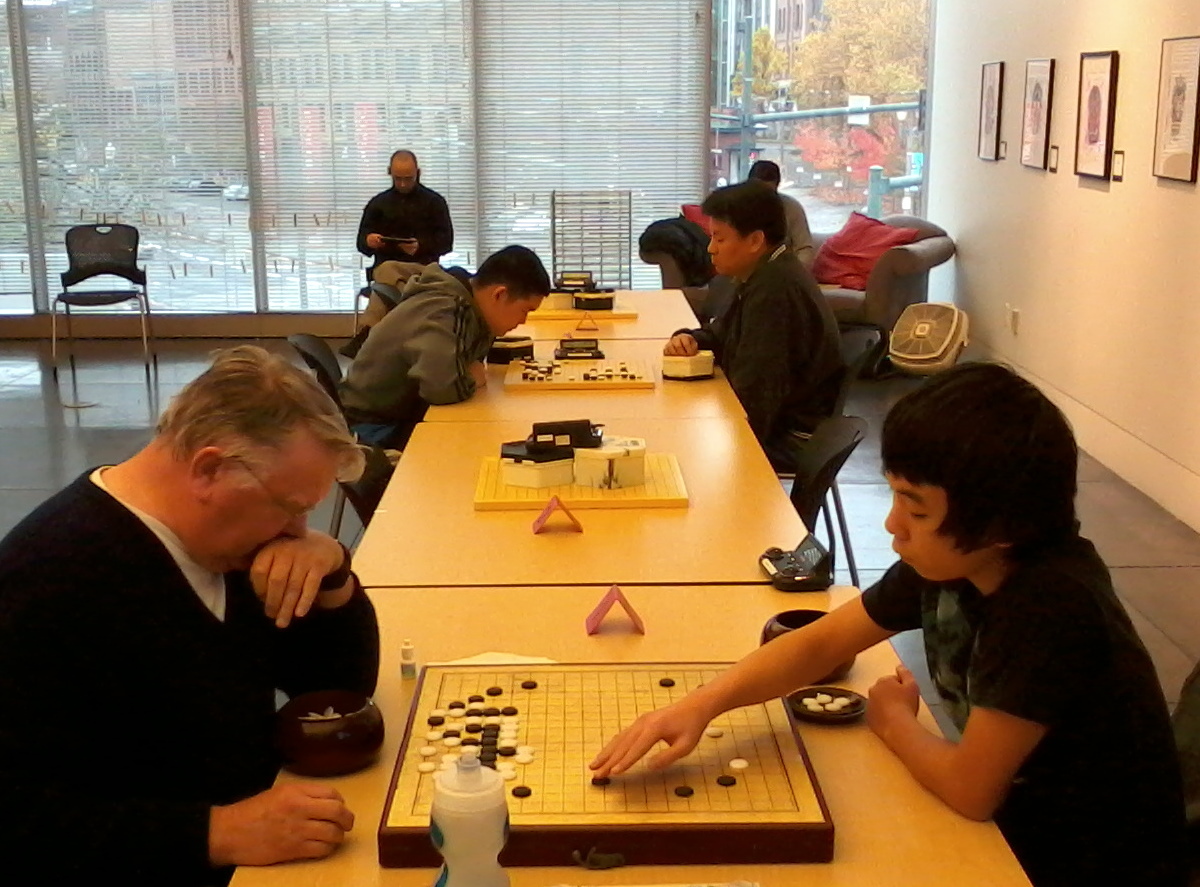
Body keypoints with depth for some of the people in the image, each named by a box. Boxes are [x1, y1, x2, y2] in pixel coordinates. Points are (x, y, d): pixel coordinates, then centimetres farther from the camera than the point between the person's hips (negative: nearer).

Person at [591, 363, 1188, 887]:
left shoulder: (1051, 605, -32)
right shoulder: (947, 562, -10)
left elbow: (969, 789, -26)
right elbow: (820, 642, -1)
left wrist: (892, 721, -6)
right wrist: (703, 704, -16)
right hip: (1015, 820, 6)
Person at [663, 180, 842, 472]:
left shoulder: (776, 289, -23)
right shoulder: (766, 276, 11)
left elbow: (754, 393, -26)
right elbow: (721, 334, 22)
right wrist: (689, 339, 1)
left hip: (788, 440, -10)